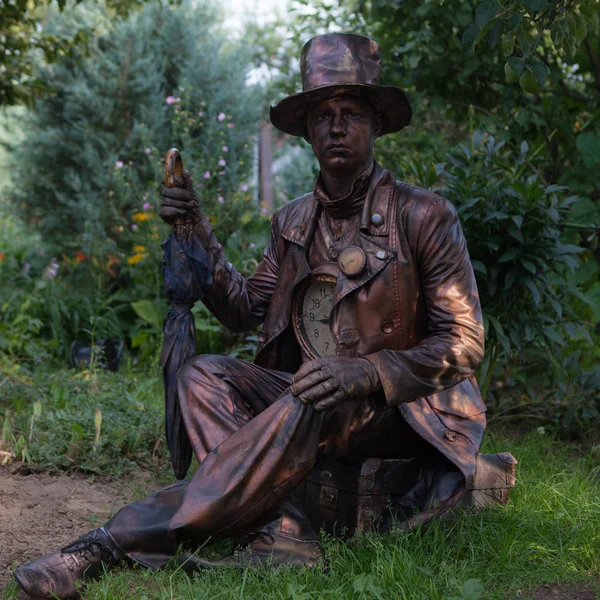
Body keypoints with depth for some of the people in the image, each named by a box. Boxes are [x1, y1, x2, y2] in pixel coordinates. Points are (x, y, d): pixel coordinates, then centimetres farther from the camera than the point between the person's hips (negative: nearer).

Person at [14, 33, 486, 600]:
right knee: (203, 375, -19)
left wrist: (365, 372, -25)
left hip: (398, 406, -5)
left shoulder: (424, 215, -7)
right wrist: (199, 235, -3)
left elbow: (464, 342, -10)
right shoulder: (292, 221, 10)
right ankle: (282, 537, -36)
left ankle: (120, 540, -39)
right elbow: (245, 310, 11)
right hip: (303, 393, 5)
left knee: (312, 406, -36)